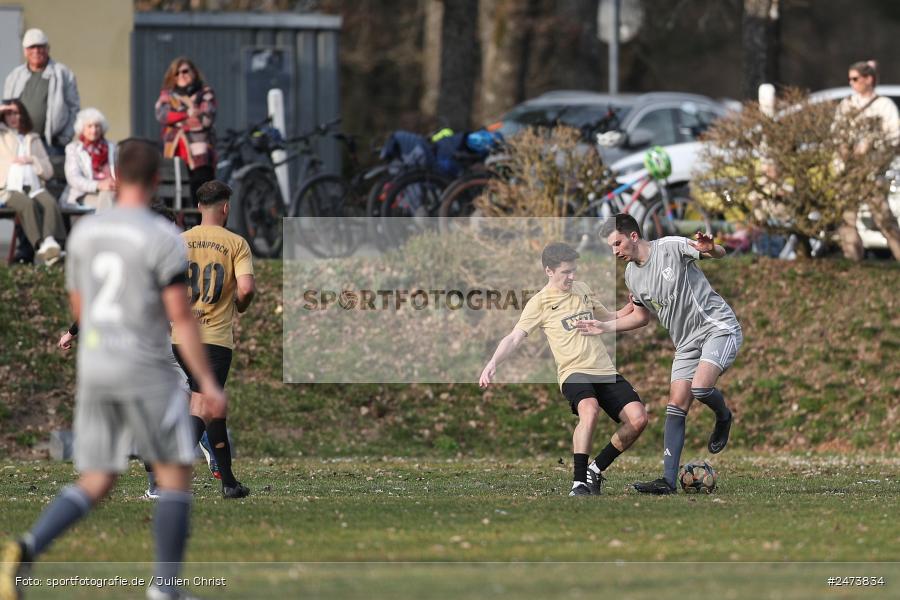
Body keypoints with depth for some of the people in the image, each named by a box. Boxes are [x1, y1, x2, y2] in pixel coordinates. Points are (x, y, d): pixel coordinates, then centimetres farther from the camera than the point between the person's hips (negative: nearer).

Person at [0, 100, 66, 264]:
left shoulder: (33, 139, 28)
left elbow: (48, 170, 22)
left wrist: (31, 160, 1)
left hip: (34, 188, 2)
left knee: (51, 203, -32)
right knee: (27, 204, -37)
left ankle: (50, 241, -52)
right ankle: (41, 244, -49)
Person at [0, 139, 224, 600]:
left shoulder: (85, 232, 8)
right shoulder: (163, 239, -12)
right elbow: (181, 317, -15)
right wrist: (208, 383, -10)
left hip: (94, 371, 6)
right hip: (146, 371, -6)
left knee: (95, 486, 8)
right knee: (176, 475, 9)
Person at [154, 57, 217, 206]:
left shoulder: (205, 93, 9)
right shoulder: (167, 95, 18)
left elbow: (207, 118, -6)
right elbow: (162, 115, 0)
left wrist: (176, 119, -5)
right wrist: (188, 113, -9)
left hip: (198, 156, -3)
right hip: (174, 153, 3)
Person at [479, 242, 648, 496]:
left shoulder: (582, 289, 18)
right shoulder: (540, 302, 0)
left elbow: (608, 317, 35)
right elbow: (515, 337, -7)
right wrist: (493, 364, -23)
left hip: (605, 370, 6)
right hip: (574, 372, -6)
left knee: (638, 418, -13)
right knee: (589, 410, -37)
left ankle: (596, 470, 6)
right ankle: (579, 484, -31)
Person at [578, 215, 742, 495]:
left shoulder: (671, 247, -12)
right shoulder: (632, 275, 9)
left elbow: (721, 253, -9)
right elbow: (642, 315, 23)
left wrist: (709, 249, -33)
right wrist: (605, 327, 14)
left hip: (719, 327, -7)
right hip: (686, 343, 7)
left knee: (700, 388, -28)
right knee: (676, 406, -3)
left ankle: (723, 418, 7)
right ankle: (668, 480, -6)